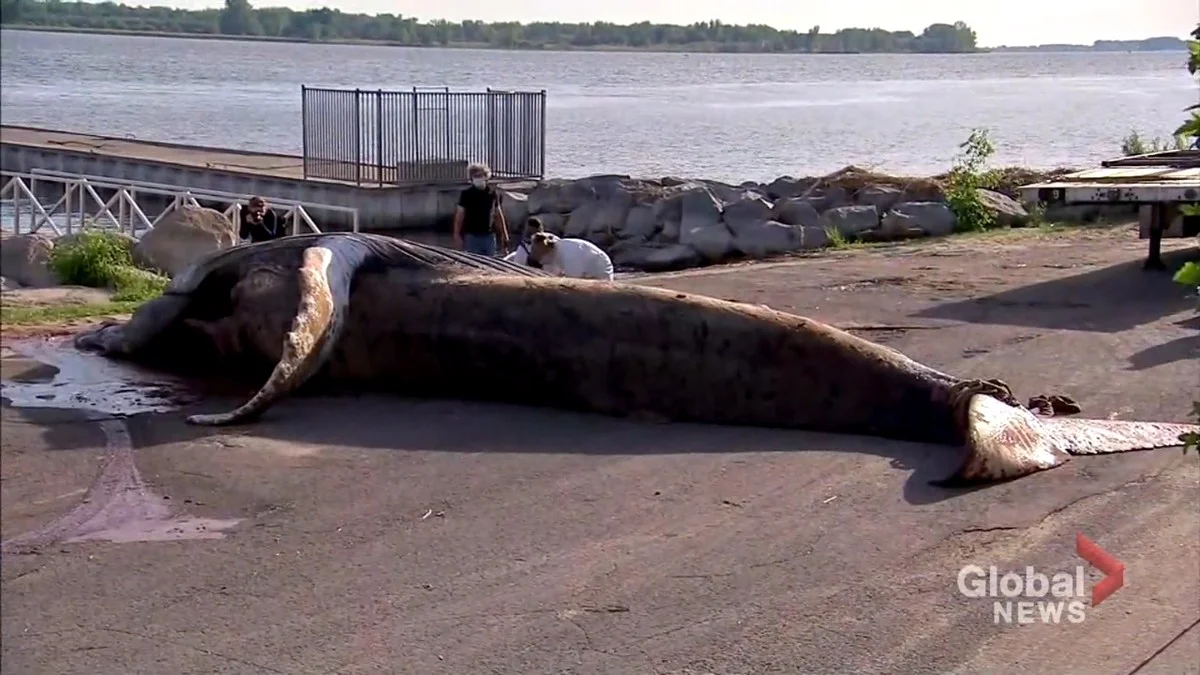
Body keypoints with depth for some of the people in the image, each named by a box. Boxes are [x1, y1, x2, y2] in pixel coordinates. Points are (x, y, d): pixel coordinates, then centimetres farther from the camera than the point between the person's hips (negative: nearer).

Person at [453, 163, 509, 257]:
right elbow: (459, 215, -2)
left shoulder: (492, 193, 5)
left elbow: (498, 215, 12)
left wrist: (504, 234, 11)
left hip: (489, 236, 3)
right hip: (471, 236, -3)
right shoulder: (466, 194, -3)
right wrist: (457, 235, -9)